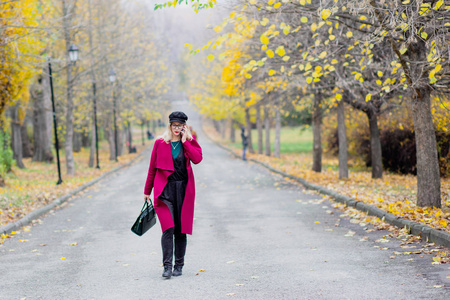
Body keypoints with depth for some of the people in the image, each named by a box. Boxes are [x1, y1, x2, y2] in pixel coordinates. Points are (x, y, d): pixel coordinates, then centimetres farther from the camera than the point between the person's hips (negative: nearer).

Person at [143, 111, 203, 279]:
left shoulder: (190, 142, 7)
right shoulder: (160, 142, 5)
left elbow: (197, 159, -11)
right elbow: (152, 168, 11)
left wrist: (185, 141, -10)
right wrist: (147, 191, 13)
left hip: (184, 189, 2)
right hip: (165, 189, -1)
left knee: (181, 229, 6)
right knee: (168, 228, -14)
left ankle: (179, 266, 17)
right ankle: (167, 266, -12)